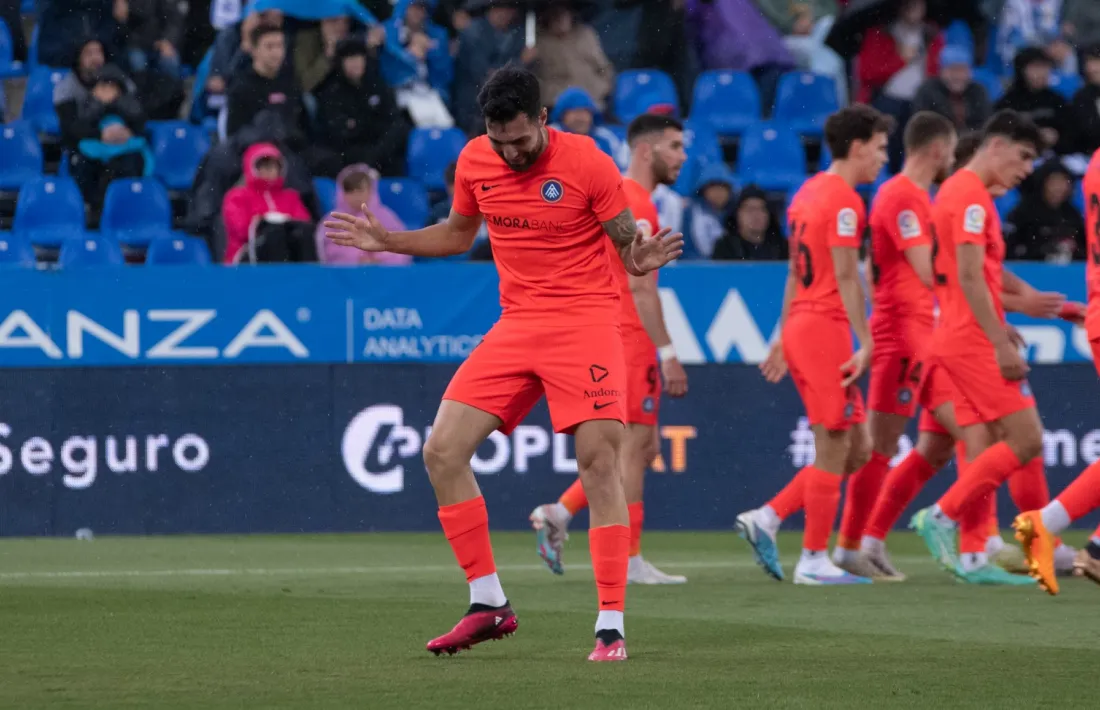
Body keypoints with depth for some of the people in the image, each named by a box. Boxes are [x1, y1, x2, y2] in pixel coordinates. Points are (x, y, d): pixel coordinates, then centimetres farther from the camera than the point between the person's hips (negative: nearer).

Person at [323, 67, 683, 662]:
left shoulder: (588, 163, -10)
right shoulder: (474, 161, 3)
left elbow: (627, 246, -4)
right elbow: (458, 234, 21)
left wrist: (641, 260, -27)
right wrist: (386, 241, 11)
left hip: (585, 321, -5)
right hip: (516, 324, 5)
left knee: (599, 462, -16)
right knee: (442, 451, -5)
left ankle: (611, 626, -11)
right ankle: (488, 603, 6)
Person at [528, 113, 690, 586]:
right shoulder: (636, 203, -13)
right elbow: (640, 285, -20)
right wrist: (667, 353, -20)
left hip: (610, 334, 10)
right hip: (630, 339, -10)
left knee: (642, 448, 13)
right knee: (634, 446, -6)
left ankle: (558, 513, 7)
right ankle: (630, 561, -4)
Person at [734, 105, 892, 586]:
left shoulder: (808, 193, 17)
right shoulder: (844, 201, -11)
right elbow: (845, 277, -17)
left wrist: (784, 341, 24)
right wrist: (866, 344, -17)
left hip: (799, 326, 9)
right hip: (825, 327, -9)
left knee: (856, 451, 11)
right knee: (834, 449, -4)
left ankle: (766, 519, 7)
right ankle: (814, 560, -1)